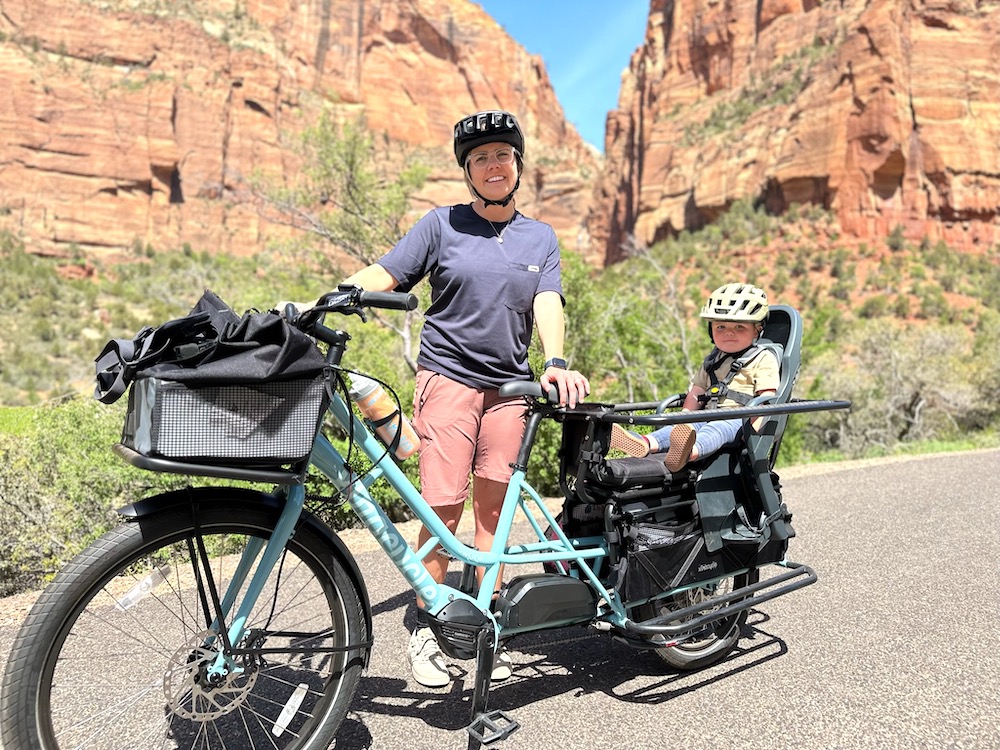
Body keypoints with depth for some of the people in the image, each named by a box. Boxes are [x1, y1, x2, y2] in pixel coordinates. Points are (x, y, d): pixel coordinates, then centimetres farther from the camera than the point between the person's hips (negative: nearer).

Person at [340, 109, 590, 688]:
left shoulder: (541, 238, 14)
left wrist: (555, 363, -19)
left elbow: (548, 302, 0)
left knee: (492, 509, 6)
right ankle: (426, 629, 10)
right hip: (448, 378, -2)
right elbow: (381, 276, -1)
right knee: (443, 509, -6)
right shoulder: (442, 225, 5)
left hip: (510, 386, 3)